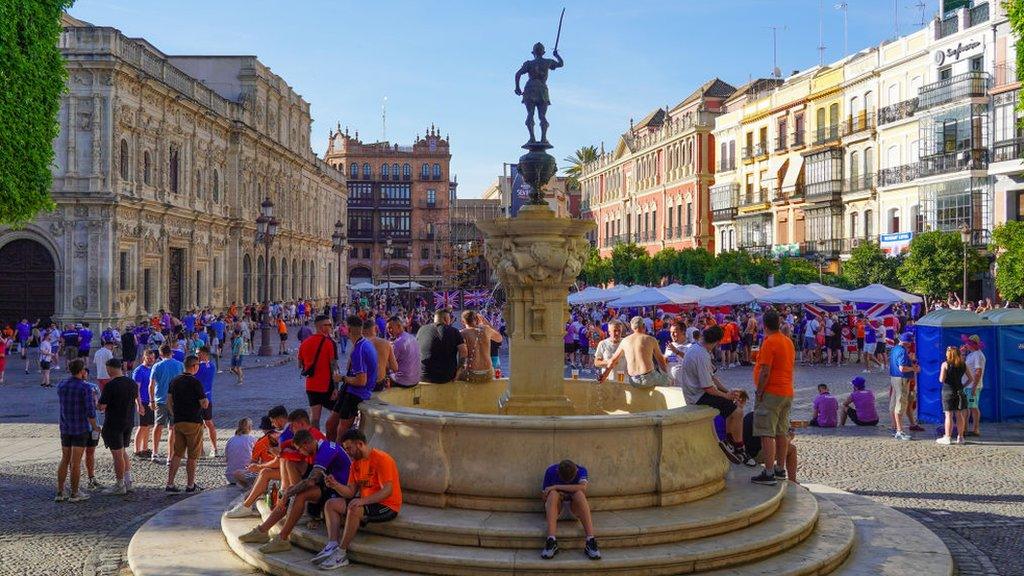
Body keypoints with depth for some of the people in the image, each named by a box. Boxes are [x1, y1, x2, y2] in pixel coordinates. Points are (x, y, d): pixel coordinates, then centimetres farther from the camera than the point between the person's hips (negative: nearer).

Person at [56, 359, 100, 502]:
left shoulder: (61, 386, 3)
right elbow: (90, 411, -17)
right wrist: (94, 426, -2)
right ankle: (74, 493, 8)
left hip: (65, 428, 6)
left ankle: (60, 492, 15)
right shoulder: (85, 387, -14)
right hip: (81, 429, -5)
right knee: (76, 462, 0)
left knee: (65, 460, 14)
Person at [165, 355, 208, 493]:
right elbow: (204, 404, -14)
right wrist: (207, 401, 7)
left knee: (176, 454, 12)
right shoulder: (195, 383, -14)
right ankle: (190, 485, 10)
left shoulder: (175, 381, 6)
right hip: (194, 422, -6)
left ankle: (170, 484, 9)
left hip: (178, 422, 6)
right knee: (193, 456, 4)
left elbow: (169, 402, 10)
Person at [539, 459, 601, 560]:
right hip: (556, 506, 0)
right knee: (553, 494, -33)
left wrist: (556, 487, -33)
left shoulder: (581, 471, -12)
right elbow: (544, 495, 0)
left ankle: (591, 541, -41)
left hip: (574, 506, 0)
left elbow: (582, 487, -34)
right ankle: (551, 541, -45)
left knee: (579, 494, -33)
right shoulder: (551, 471, -9)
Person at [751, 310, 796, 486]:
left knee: (767, 434, -8)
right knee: (782, 433, 14)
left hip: (771, 393, -9)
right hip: (787, 392, 9)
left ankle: (768, 474, -10)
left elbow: (765, 372, -19)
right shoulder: (788, 342, 13)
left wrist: (759, 392, -12)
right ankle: (781, 469, 20)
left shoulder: (769, 342, -15)